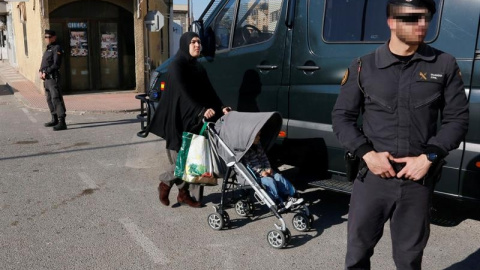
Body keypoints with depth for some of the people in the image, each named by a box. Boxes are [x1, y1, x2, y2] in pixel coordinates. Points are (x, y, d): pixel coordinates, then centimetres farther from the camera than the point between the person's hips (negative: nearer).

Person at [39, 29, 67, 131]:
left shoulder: (57, 48, -8)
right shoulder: (48, 49, 21)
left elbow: (56, 64, -16)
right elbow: (43, 63, 21)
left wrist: (45, 72, -15)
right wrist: (40, 71, 2)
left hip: (53, 77, -10)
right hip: (46, 78, 10)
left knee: (56, 98, -16)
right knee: (49, 99, 16)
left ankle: (62, 122, -20)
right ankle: (54, 119, 26)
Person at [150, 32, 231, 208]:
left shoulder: (198, 67, 14)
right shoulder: (176, 66, -9)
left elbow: (209, 92, 8)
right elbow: (183, 92, -21)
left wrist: (221, 108, -9)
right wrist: (201, 111, -33)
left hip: (195, 121, 7)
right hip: (178, 121, -7)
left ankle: (184, 193, 18)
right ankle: (165, 184, 19)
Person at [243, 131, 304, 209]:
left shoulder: (258, 145, 9)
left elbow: (264, 157, 16)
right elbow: (247, 165, -20)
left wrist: (268, 168, 0)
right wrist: (260, 172, -21)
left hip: (264, 170, 8)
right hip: (254, 175, -8)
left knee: (278, 177, -13)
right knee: (270, 181, -28)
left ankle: (292, 196, -14)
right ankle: (280, 203, -23)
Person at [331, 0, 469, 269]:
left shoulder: (445, 65, 3)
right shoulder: (364, 67, 1)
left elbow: (457, 118, 4)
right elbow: (341, 117, 3)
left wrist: (428, 157, -9)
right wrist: (367, 154, -10)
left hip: (419, 180, 1)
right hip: (372, 176, 0)